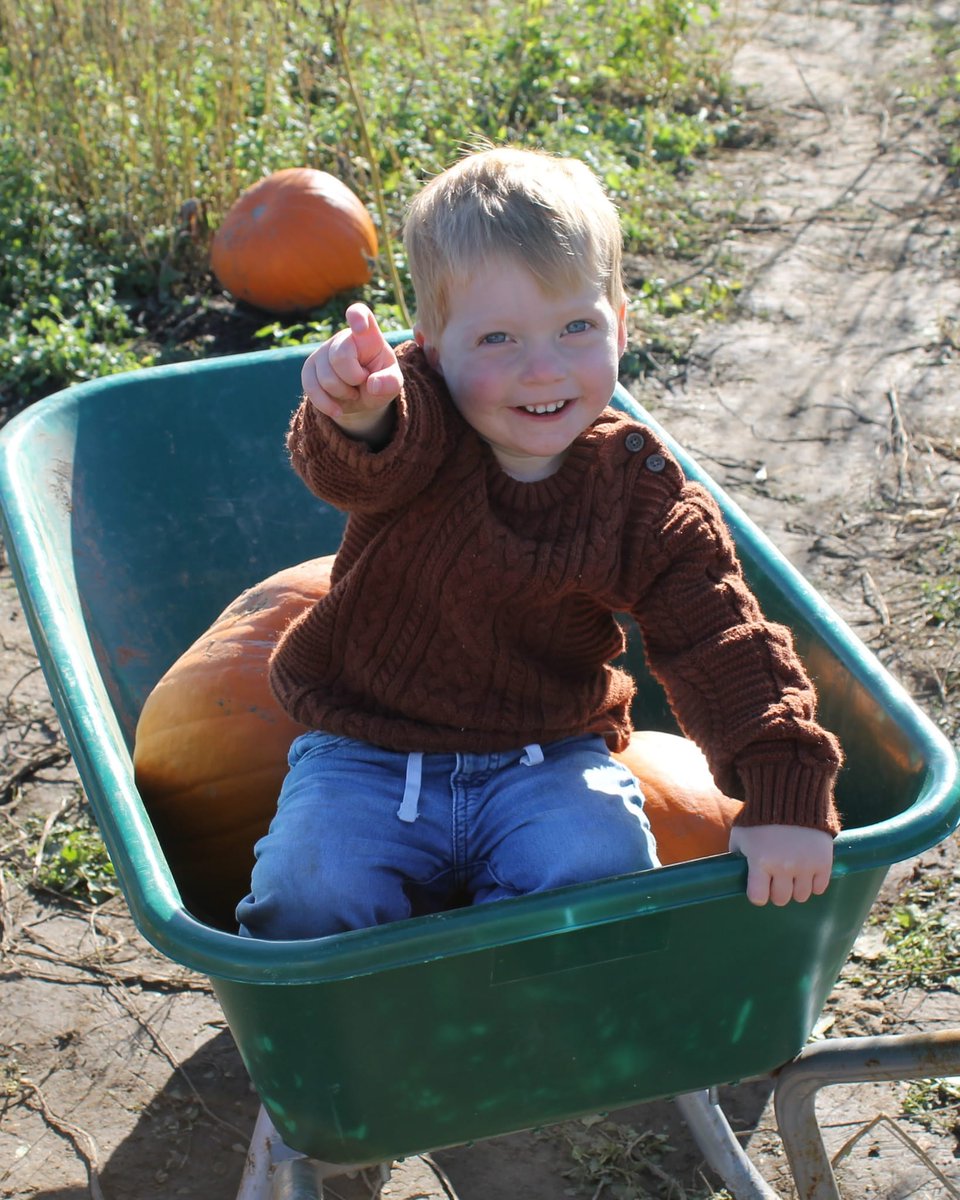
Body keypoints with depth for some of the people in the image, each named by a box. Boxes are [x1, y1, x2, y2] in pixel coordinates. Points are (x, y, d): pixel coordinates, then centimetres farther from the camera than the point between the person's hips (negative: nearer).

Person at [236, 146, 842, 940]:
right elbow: (355, 470, -38)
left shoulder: (642, 495, -9)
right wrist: (356, 418, -64)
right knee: (306, 896, -23)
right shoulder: (414, 423, -14)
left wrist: (787, 794, -27)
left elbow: (724, 649, -13)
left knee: (603, 871, -25)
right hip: (368, 758, -1)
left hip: (546, 761, 1)